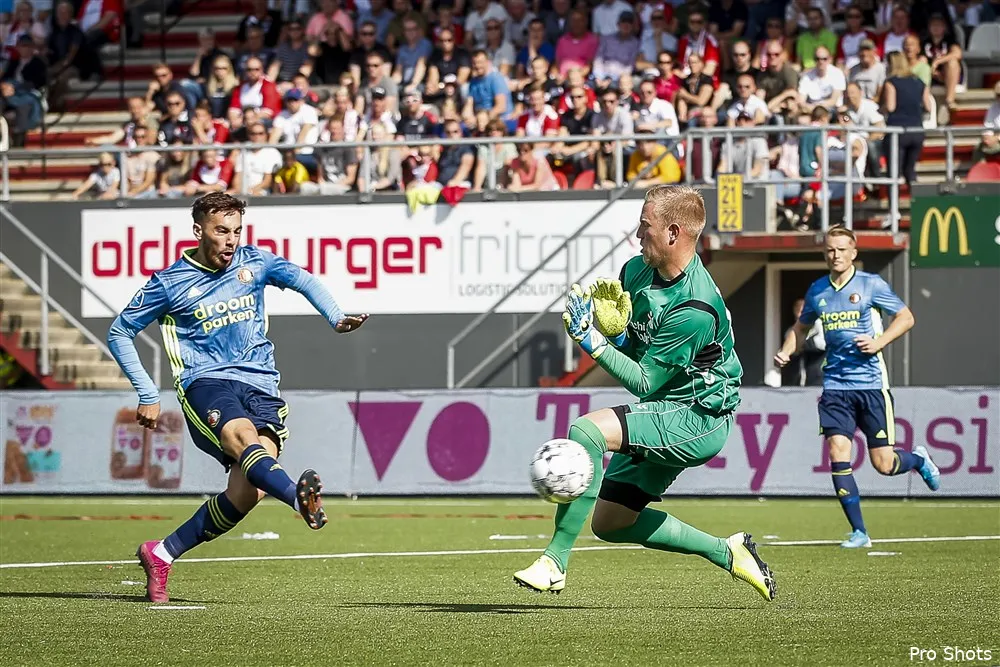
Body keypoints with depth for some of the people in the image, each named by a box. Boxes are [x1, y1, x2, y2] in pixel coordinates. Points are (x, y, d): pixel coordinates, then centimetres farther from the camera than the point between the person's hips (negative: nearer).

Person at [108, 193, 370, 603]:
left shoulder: (253, 262, 11)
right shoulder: (171, 283, 4)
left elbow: (300, 278, -7)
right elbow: (119, 332, 13)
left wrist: (336, 318, -27)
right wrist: (148, 395, 6)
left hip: (261, 387, 3)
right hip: (207, 384, -3)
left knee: (247, 493, -15)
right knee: (244, 436, -36)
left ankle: (162, 553, 2)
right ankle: (299, 497, -67)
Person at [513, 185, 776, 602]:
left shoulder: (694, 308, -26)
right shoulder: (636, 271, -1)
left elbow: (644, 384, -21)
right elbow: (628, 344, 14)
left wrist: (591, 341, -25)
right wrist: (609, 327, -9)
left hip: (699, 419, -10)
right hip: (665, 415, 10)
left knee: (586, 431, -30)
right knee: (609, 524, 12)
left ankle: (554, 563, -27)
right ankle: (727, 553, 25)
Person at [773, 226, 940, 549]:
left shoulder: (871, 284, -3)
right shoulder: (817, 291, 9)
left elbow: (906, 317, 1)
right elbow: (801, 327, 24)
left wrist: (879, 341, -14)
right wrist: (786, 352, 6)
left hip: (871, 382, -3)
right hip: (835, 385, 3)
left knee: (883, 464, -2)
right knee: (837, 452, -12)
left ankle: (918, 459, 35)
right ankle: (859, 532, -4)